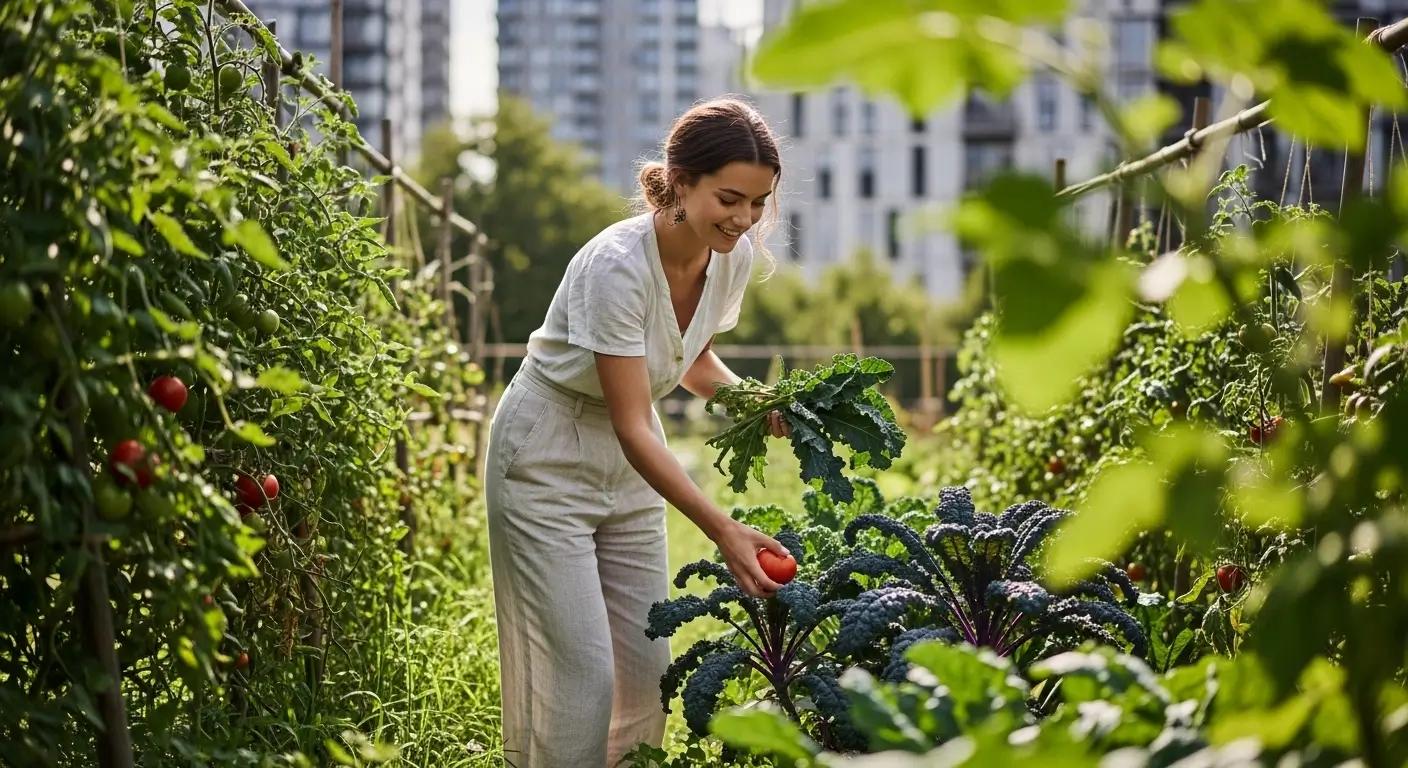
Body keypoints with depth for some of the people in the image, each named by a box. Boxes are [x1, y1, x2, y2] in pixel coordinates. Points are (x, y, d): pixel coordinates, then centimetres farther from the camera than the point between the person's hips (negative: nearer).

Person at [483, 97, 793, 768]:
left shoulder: (735, 256, -8)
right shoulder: (617, 266, -30)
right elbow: (632, 426, -31)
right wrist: (723, 530, -39)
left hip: (629, 467, 7)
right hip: (549, 460, -7)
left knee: (647, 668, 5)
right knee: (581, 673, -10)